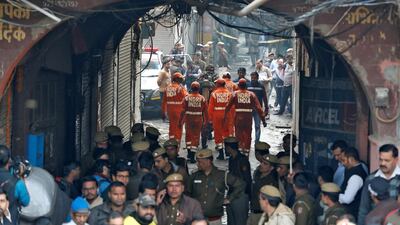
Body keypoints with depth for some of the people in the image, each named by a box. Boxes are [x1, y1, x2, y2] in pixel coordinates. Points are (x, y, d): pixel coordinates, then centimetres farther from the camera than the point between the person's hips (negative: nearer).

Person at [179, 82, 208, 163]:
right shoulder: (202, 99, -4)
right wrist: (205, 122, 11)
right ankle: (192, 156, 1)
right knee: (196, 137, 5)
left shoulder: (187, 98, -6)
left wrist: (180, 121, 2)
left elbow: (183, 111, -5)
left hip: (188, 119, 0)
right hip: (198, 120, 0)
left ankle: (189, 152, 22)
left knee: (188, 135, 20)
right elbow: (205, 111, 0)